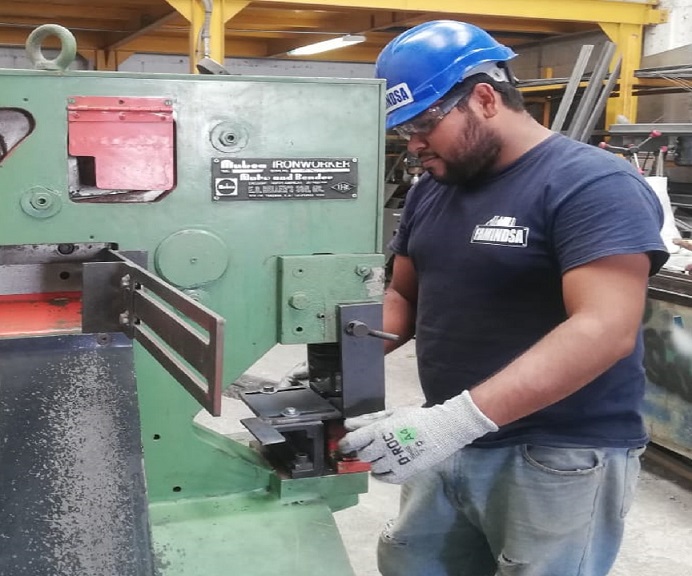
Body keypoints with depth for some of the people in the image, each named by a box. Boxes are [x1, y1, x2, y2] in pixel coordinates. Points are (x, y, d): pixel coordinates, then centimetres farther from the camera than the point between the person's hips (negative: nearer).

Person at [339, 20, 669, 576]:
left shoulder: (593, 185, -15)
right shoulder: (431, 190, 9)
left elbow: (605, 330, -26)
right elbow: (403, 297, 16)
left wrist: (457, 418, -35)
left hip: (559, 461, -6)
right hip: (451, 444, 7)